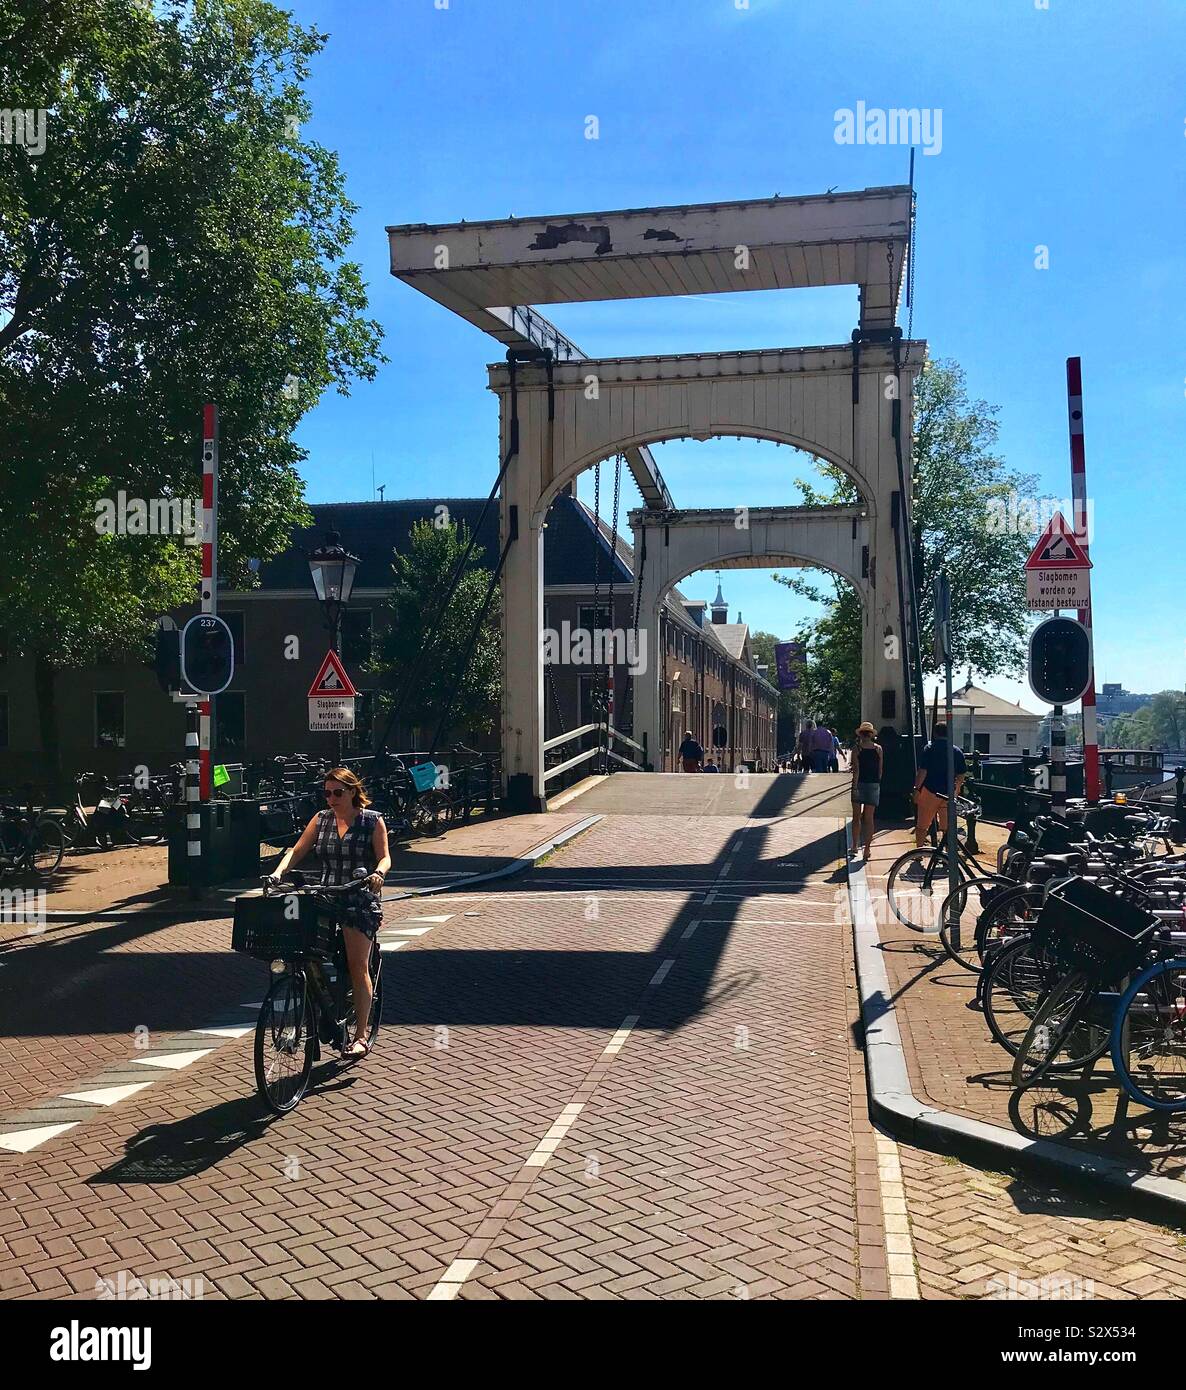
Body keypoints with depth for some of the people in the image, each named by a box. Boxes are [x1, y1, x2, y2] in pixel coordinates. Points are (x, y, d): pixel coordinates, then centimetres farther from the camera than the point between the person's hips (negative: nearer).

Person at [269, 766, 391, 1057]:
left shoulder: (372, 820, 2)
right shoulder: (321, 819, 12)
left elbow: (384, 856, -3)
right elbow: (297, 851, 9)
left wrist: (378, 873, -26)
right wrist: (278, 873, -9)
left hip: (360, 900, -4)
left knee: (358, 965, -11)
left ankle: (360, 1036, -7)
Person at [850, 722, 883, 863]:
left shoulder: (857, 749, -8)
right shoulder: (878, 749, 0)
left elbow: (856, 770, -13)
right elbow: (880, 770, 4)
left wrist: (855, 787, -13)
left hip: (859, 784, -2)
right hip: (874, 785, 2)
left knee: (856, 817, 11)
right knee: (869, 818, 4)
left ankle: (855, 846, 15)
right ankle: (867, 849, 0)